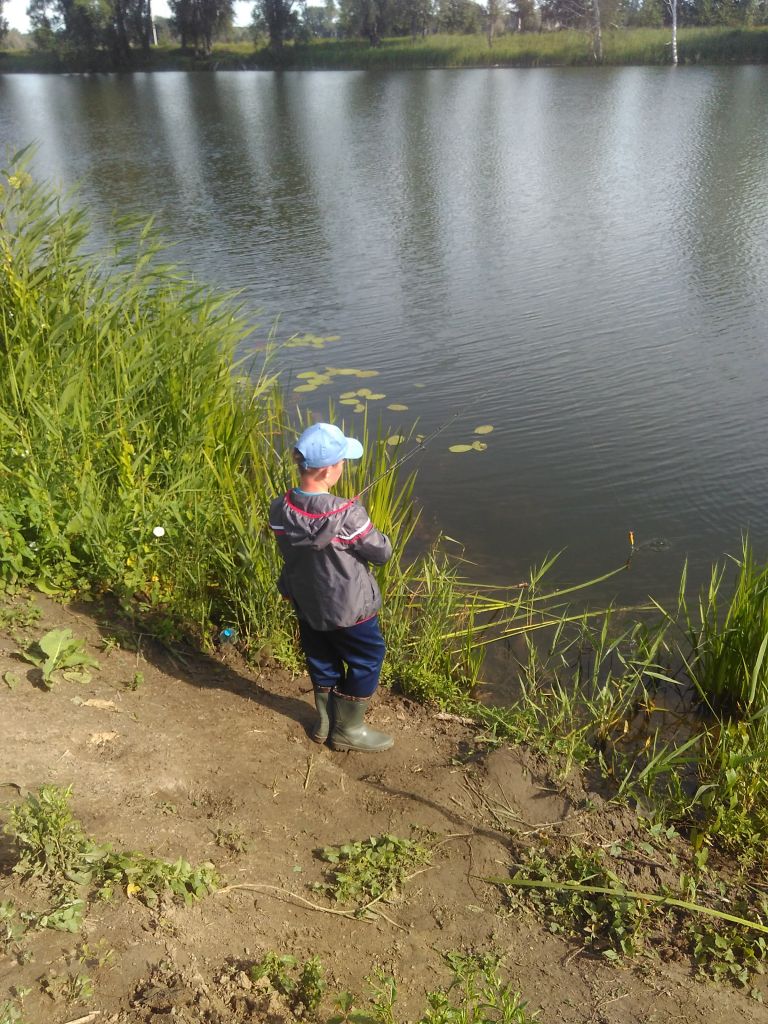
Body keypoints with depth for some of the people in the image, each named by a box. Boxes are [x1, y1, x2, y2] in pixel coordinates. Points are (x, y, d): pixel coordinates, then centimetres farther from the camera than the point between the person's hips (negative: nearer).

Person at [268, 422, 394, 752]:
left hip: (306, 605, 5)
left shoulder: (279, 510, -16)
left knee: (322, 662, 25)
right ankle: (348, 730, 31)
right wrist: (373, 535, 2)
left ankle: (325, 722, 43)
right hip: (349, 610, -5)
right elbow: (382, 553, -17)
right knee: (366, 661, 18)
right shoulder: (348, 515, -31)